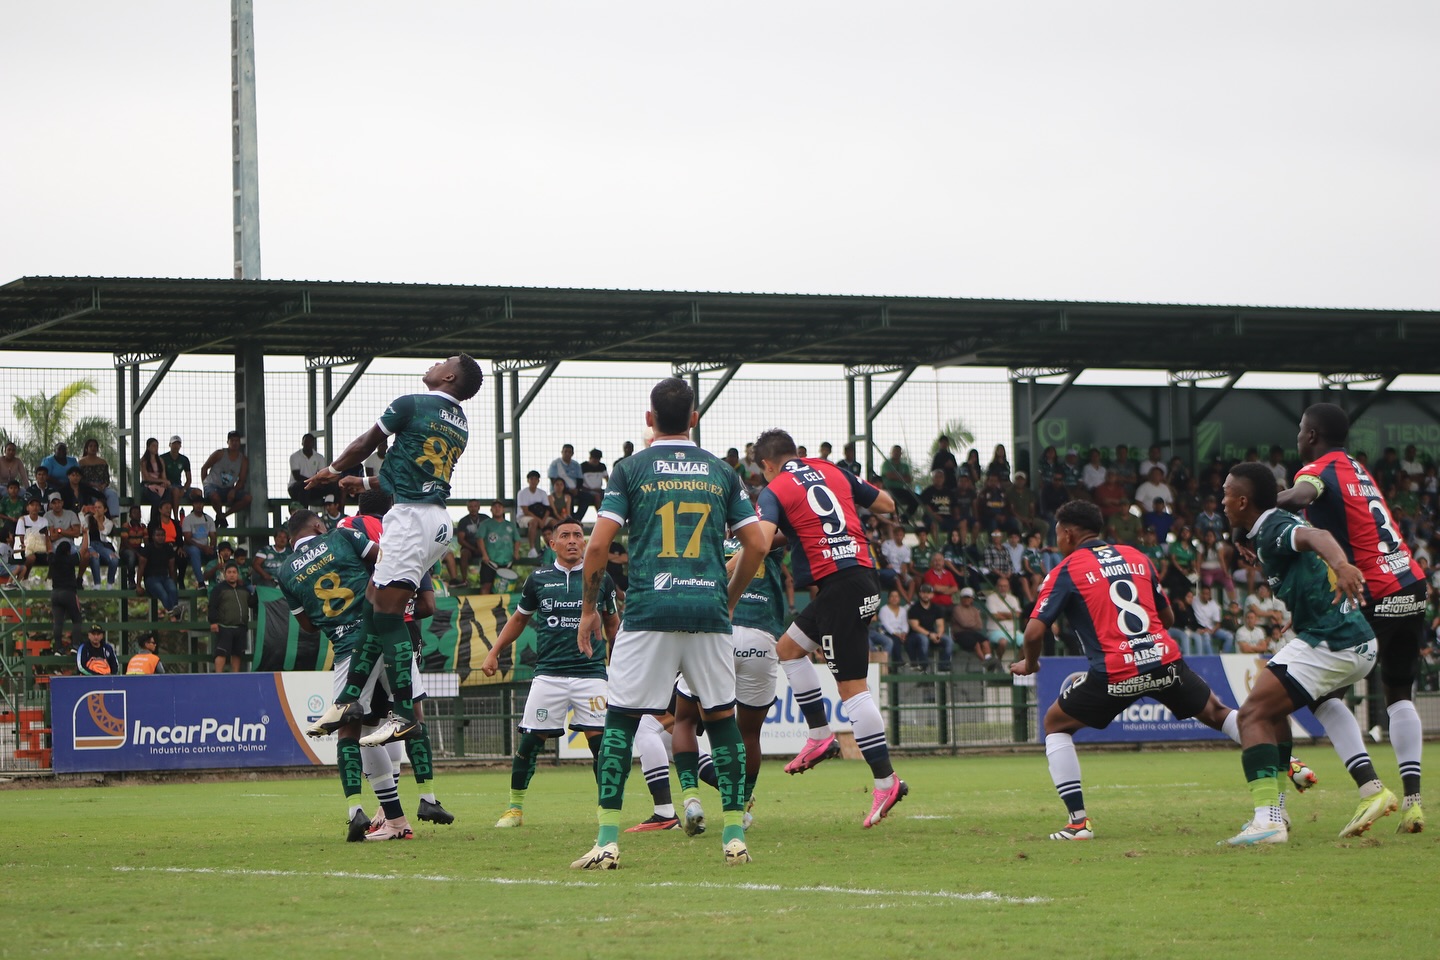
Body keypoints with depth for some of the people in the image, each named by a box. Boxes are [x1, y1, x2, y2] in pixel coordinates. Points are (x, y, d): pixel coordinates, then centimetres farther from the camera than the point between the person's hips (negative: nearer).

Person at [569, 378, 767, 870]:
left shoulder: (631, 470, 4)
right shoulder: (721, 472, 11)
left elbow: (599, 543, -3)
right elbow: (756, 543, 9)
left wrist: (589, 609, 9)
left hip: (648, 610, -2)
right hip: (709, 611, 2)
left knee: (621, 718, 4)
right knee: (721, 716, 12)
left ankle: (608, 840, -4)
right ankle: (735, 836, 7)